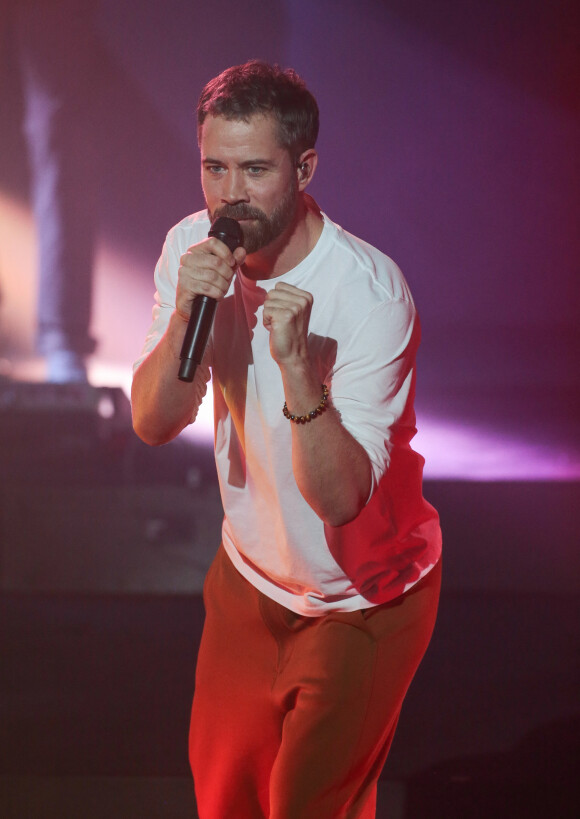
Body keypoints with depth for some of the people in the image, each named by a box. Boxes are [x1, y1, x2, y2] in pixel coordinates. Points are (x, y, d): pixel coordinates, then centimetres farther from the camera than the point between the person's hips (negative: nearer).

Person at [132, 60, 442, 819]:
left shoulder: (370, 293, -31)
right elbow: (153, 424, -14)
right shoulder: (193, 248, -12)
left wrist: (297, 364, -48)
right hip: (249, 574, 5)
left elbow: (340, 498, -33)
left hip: (362, 600, -5)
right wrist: (185, 313, -32)